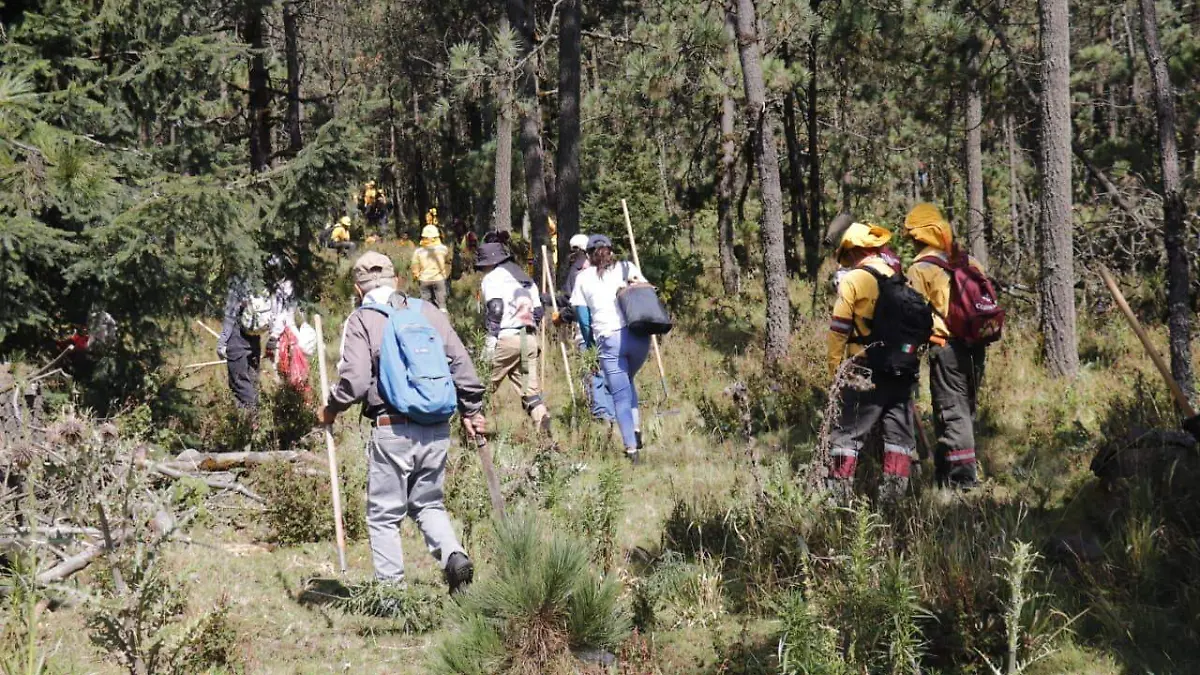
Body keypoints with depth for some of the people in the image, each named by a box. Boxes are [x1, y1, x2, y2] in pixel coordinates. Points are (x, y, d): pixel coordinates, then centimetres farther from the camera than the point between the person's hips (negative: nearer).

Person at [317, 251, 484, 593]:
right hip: (437, 429, 5)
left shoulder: (361, 321, -3)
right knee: (428, 504, 20)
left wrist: (330, 409, 6)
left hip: (392, 431, -4)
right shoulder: (428, 312, 10)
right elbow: (461, 364, 9)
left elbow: (354, 382, -12)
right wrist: (471, 411, 19)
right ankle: (454, 555, -3)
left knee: (384, 514, 7)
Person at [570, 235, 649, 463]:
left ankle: (631, 447, -4)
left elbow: (581, 314, 9)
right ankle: (636, 428, 8)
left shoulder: (583, 277, 12)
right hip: (639, 336, 2)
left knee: (620, 395, 4)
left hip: (609, 339, -2)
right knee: (628, 380, 25)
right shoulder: (627, 268, 13)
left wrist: (589, 341, 17)